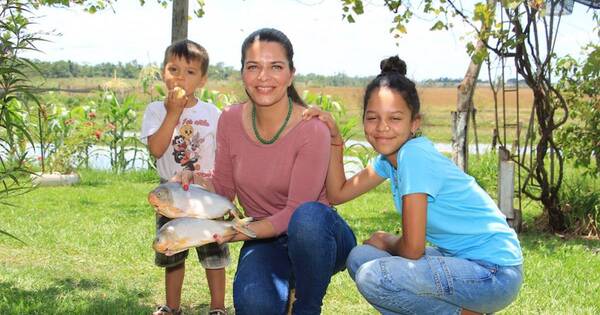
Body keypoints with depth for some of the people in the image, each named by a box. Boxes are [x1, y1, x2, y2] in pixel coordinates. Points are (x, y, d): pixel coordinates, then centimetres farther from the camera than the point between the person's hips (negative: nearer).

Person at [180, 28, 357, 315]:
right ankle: (282, 290, 7)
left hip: (318, 235, -2)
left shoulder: (312, 130, -19)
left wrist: (238, 232, -31)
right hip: (265, 240, 2)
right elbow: (224, 189, 5)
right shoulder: (231, 120, -4)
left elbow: (294, 211, -19)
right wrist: (197, 182, -17)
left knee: (307, 217, -39)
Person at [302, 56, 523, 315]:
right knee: (359, 258, 7)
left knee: (373, 277, -24)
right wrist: (334, 138, 2)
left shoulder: (414, 156, -21)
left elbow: (412, 249, -18)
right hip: (460, 258, 9)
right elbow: (337, 194, 10)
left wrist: (387, 242, 3)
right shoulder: (389, 156, 5)